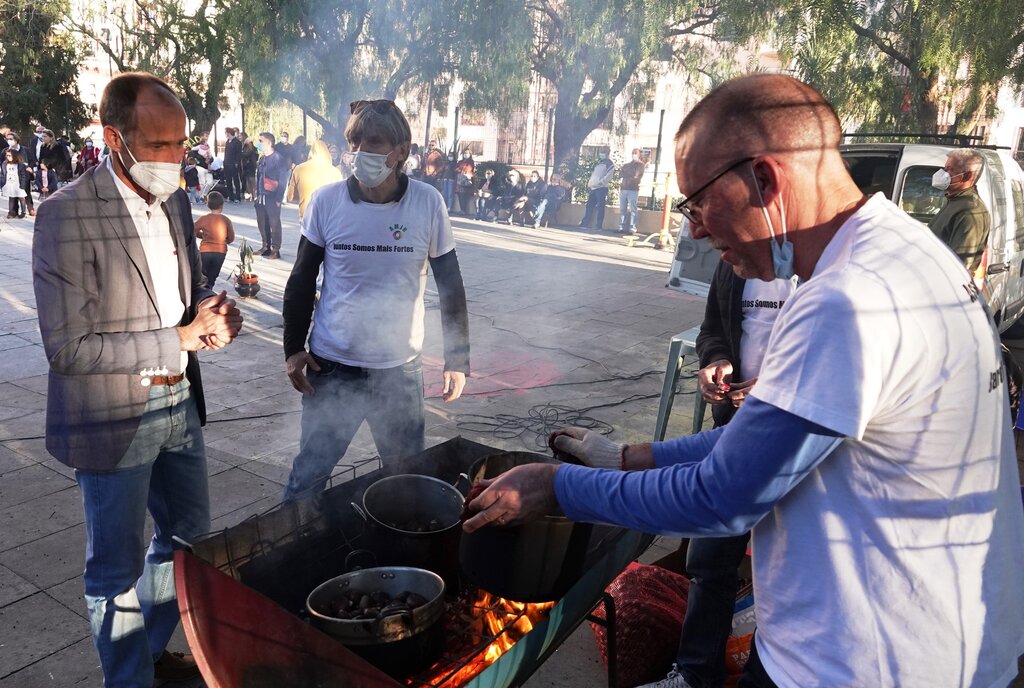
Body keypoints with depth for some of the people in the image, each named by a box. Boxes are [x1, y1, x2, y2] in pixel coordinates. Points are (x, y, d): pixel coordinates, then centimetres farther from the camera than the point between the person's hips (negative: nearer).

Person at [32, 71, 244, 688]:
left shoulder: (174, 200, 2)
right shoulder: (67, 214, -19)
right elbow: (68, 347, -21)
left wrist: (217, 311, -9)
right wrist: (183, 338, -21)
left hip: (181, 402, 7)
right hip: (114, 419, -7)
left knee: (187, 535, 22)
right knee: (118, 569, 11)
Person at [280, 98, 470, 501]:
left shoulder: (428, 204, -7)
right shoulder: (327, 201, -6)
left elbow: (451, 287, 1)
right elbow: (301, 282, 5)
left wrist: (457, 360, 0)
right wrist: (293, 349, 1)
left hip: (400, 369, 0)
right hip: (330, 366, 0)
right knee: (308, 472, 12)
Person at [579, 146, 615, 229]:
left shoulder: (609, 164, -1)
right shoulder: (598, 163, 24)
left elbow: (609, 176, -13)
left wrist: (600, 182, -19)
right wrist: (589, 183, 15)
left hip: (602, 188, -8)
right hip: (593, 188, 8)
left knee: (600, 207, -8)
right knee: (589, 206, 8)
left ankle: (599, 226, -7)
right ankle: (584, 224, 12)